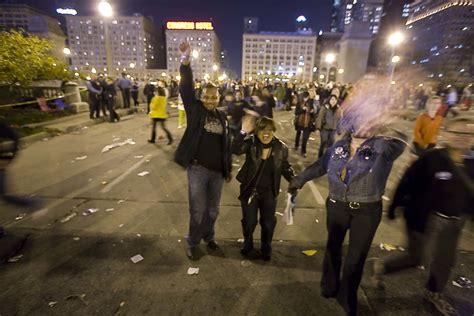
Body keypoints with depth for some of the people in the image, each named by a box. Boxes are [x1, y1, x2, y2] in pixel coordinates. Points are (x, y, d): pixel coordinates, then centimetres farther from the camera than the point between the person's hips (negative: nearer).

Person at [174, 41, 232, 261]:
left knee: (212, 210, 17)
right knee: (197, 211, 5)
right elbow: (186, 89, -17)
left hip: (217, 171, 4)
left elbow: (227, 144, 11)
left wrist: (229, 169, 13)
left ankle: (208, 237, 41)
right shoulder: (195, 110, -2)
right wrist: (186, 61, -28)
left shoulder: (222, 117, 8)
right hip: (198, 169, -4)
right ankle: (192, 243, 28)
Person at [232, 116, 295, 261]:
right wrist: (243, 132, -46)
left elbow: (285, 167, 4)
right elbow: (236, 150, -32)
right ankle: (247, 243, 43)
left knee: (268, 222, 15)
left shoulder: (281, 147, -7)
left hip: (269, 192, 2)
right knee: (249, 221, 12)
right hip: (250, 190, -1)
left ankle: (266, 247, 42)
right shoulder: (251, 142, -13)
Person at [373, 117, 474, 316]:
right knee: (415, 257, 7)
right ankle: (381, 266, 33)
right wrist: (394, 206, -12)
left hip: (454, 221, 6)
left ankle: (434, 293, 45)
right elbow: (408, 182, -16)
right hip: (426, 217, -6)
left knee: (446, 260, 20)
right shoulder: (432, 158, -19)